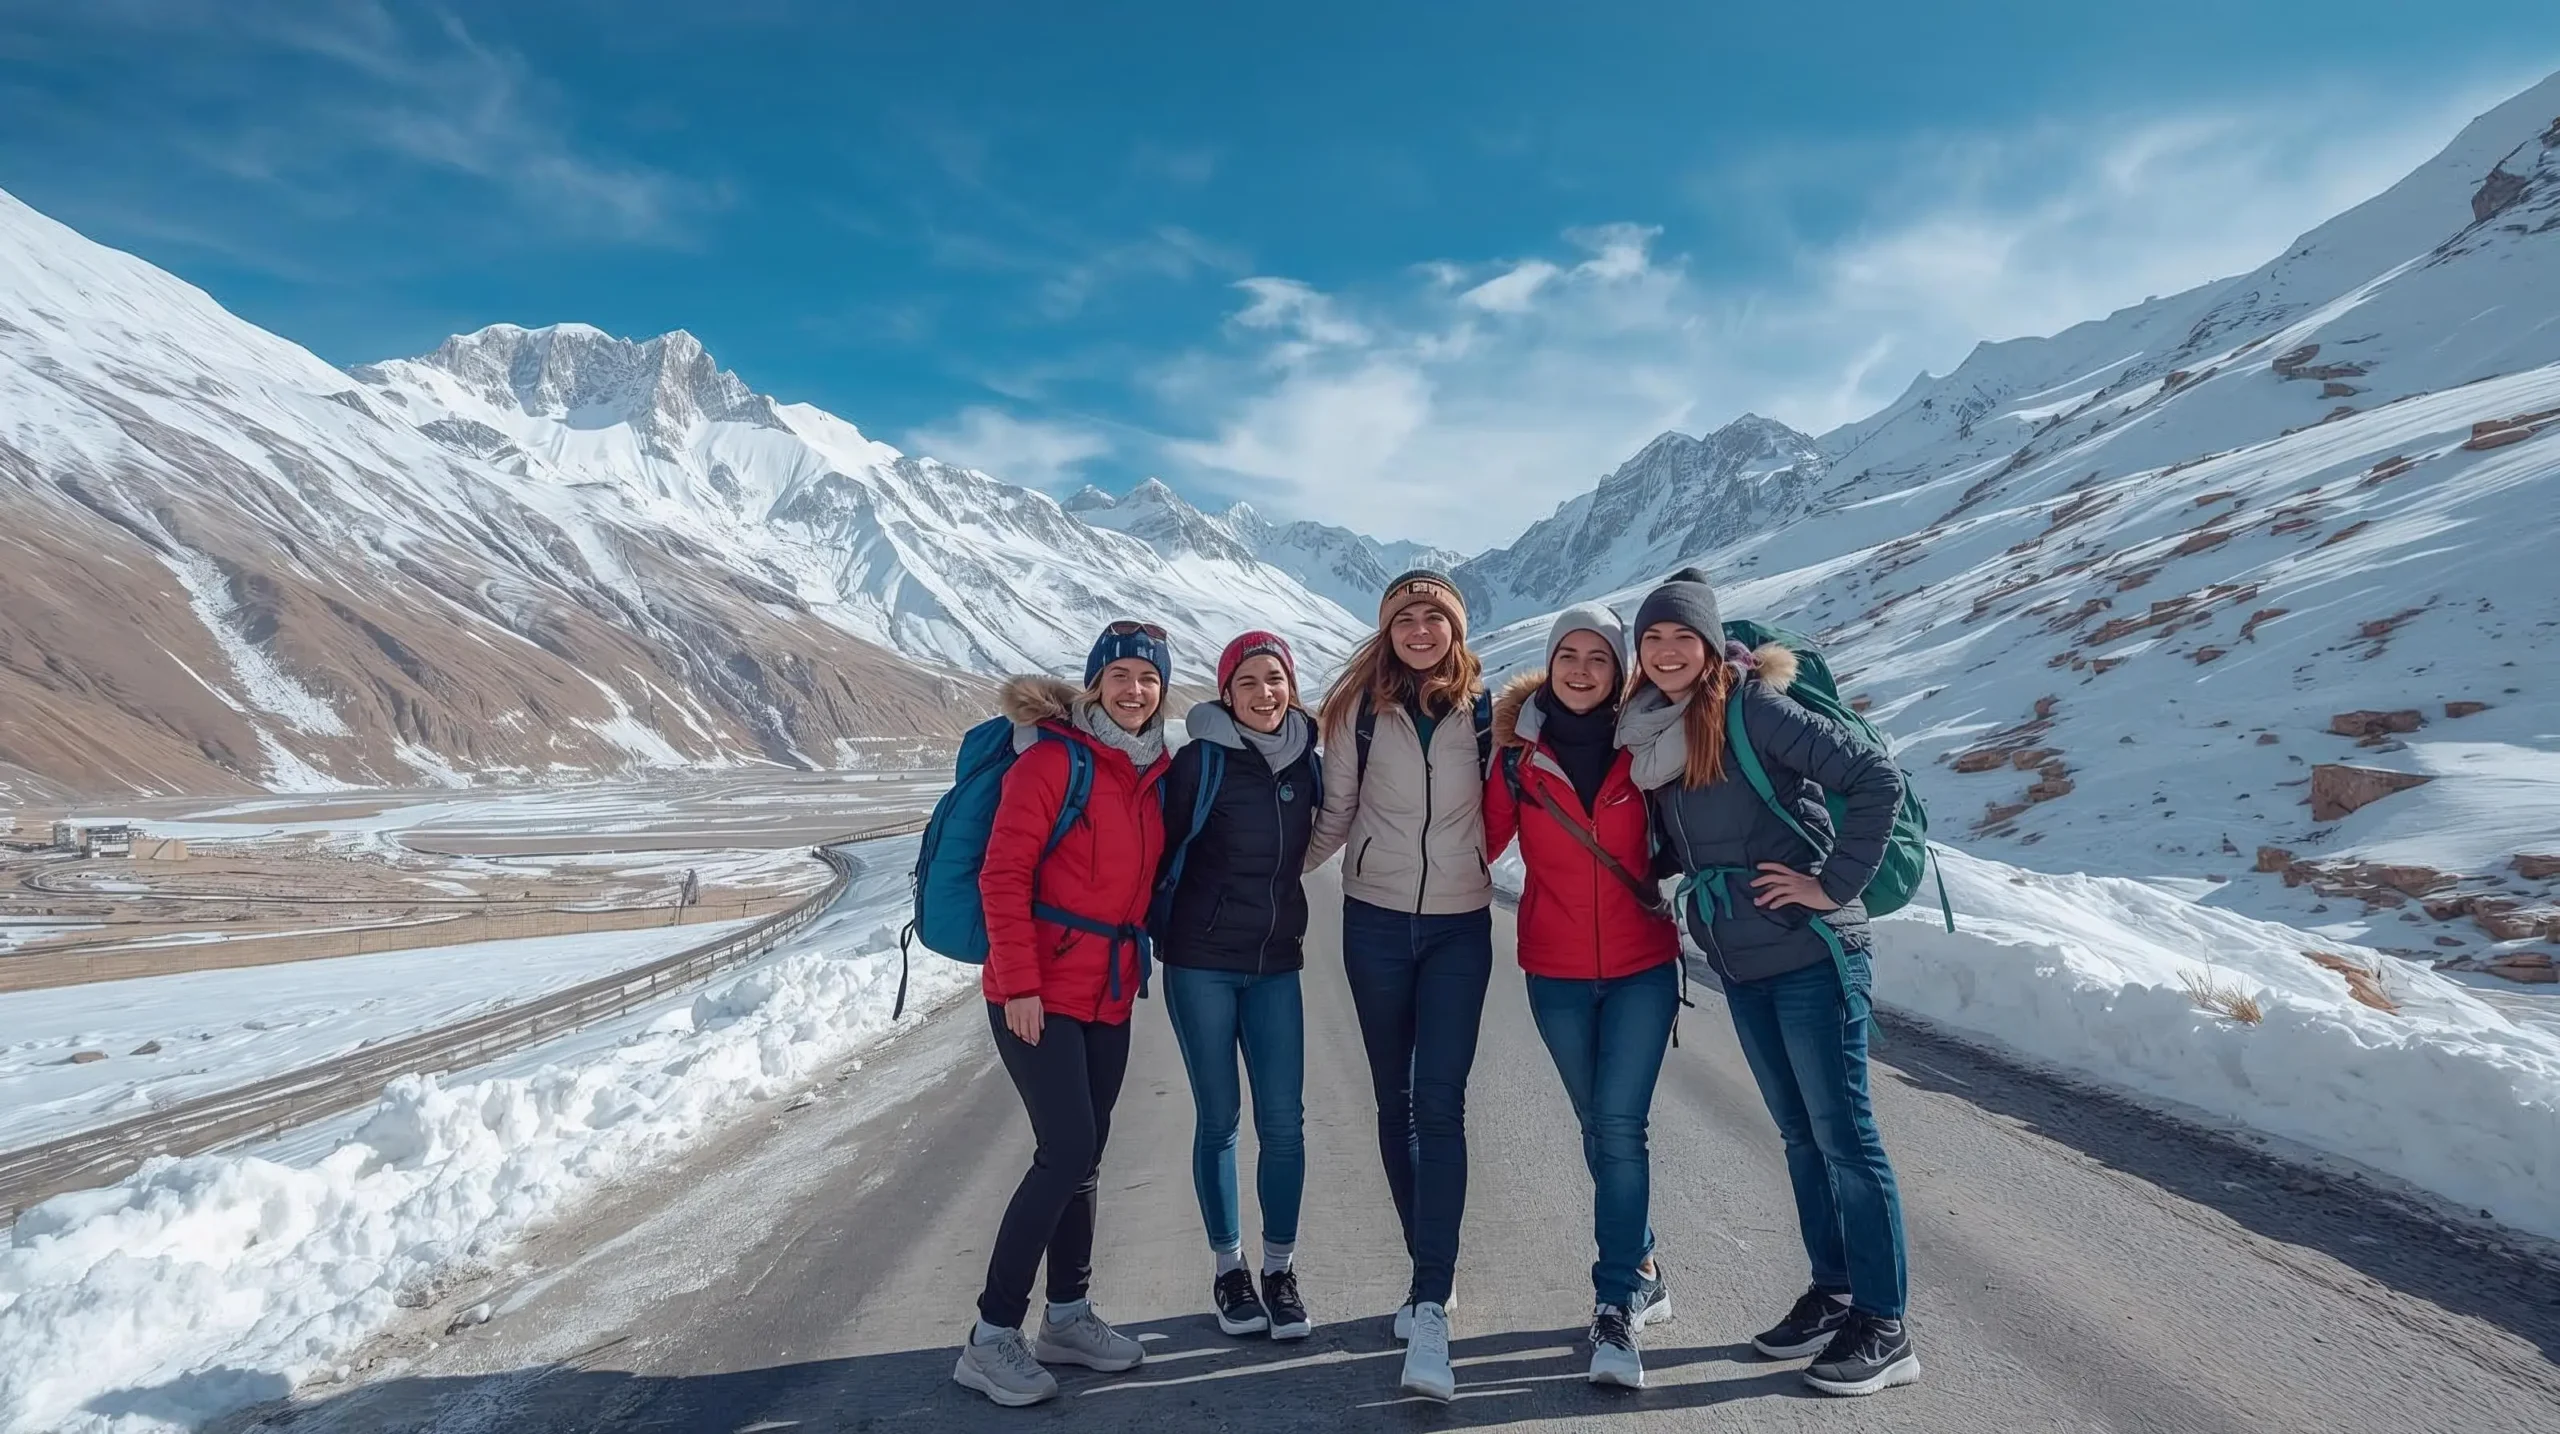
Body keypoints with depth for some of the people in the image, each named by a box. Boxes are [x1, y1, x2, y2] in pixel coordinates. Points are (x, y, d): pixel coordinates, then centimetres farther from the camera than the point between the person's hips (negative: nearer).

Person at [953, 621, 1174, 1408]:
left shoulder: (1155, 771, 8)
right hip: (1039, 995, -7)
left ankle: (1067, 1315, 29)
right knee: (1067, 1151, -10)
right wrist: (1020, 983, -18)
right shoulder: (1053, 758, -12)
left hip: (1109, 995, 7)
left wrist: (1137, 962, 9)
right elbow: (1003, 874, -15)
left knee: (1084, 1156, 13)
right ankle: (992, 1336, 3)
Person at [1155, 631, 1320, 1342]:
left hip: (1276, 962, 3)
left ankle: (1280, 1269, 19)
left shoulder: (1307, 759, 3)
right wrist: (1165, 933, -2)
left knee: (1284, 1121, 1)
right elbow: (1166, 849, -4)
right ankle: (1229, 1268, 23)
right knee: (1218, 1118, 6)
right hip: (1201, 962, -3)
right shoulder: (1202, 761, -9)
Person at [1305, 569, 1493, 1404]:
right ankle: (1428, 1275, 26)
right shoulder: (1360, 708, 0)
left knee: (1439, 1105, -9)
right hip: (1376, 921, 1)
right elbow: (1336, 815, 4)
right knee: (1396, 1104, 10)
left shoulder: (1485, 707, -1)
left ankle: (1430, 1308, -8)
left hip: (1459, 926, -1)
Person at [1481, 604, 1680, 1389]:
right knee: (1599, 1128, 13)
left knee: (1621, 1126, -8)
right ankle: (1642, 1271, 32)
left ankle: (1616, 1304, 2)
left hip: (1641, 964, -1)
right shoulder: (1520, 748, -4)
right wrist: (1505, 762, -14)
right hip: (1556, 971, 1)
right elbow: (1484, 842, -8)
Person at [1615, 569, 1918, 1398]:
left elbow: (1877, 780, -18)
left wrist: (1836, 884, -17)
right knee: (1800, 1134, 16)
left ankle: (1884, 1330, 12)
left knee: (1843, 1133, 1)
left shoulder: (1753, 707, -13)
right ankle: (1832, 1296, 29)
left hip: (1809, 953, -7)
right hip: (1738, 963, 7)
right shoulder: (1650, 732, 8)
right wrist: (1697, 898, 6)